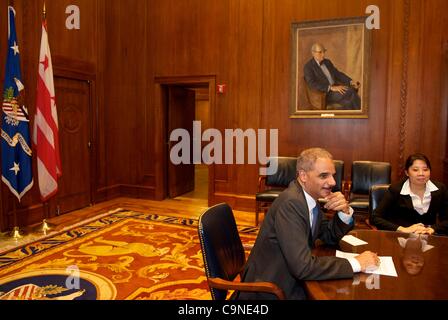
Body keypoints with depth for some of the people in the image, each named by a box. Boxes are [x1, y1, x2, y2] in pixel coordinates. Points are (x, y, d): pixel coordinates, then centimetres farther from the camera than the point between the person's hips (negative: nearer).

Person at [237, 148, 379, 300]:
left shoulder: (309, 196, 0)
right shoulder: (290, 203, -25)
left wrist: (345, 211, -8)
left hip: (289, 279, 7)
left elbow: (330, 237, 10)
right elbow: (303, 266, -29)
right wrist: (356, 263, -20)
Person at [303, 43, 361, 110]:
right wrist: (331, 88, -27)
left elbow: (338, 74, 17)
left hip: (336, 88, 7)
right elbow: (313, 84, -18)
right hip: (324, 94, -7)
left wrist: (351, 82, -1)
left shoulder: (327, 62, 18)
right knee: (350, 92, -26)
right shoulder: (308, 67, -5)